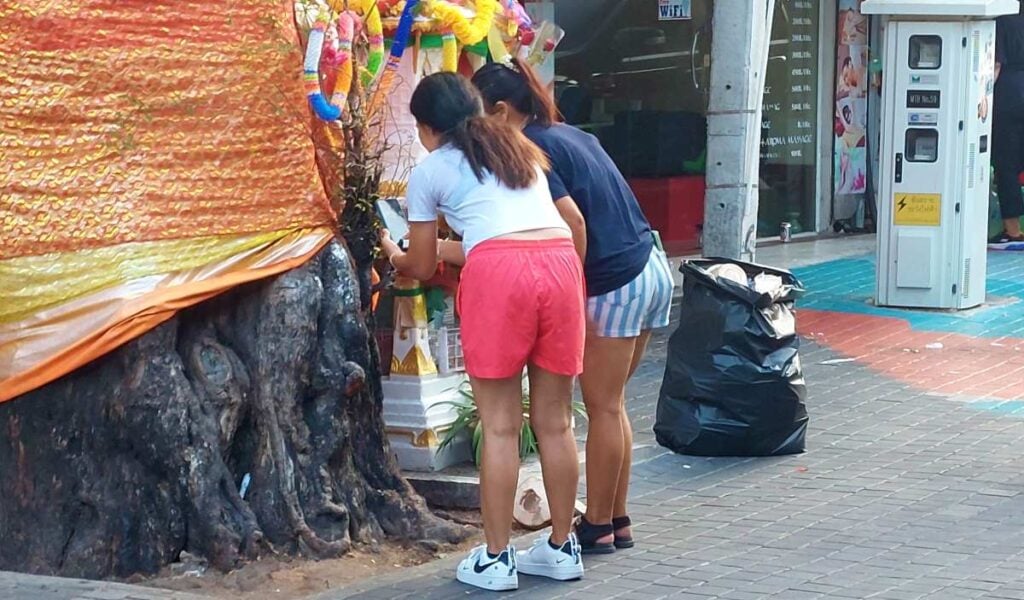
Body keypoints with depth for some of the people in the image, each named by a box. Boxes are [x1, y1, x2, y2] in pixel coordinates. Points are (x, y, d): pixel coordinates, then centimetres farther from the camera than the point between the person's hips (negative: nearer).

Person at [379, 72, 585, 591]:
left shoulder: (428, 173, 16)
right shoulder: (519, 150, 31)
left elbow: (421, 268, 23)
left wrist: (395, 256, 45)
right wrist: (446, 249, 53)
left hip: (498, 272, -5)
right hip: (560, 261, 5)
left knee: (500, 426, 3)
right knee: (554, 422, 13)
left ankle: (495, 560, 7)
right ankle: (562, 549, 20)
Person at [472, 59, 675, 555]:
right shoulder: (568, 134, 14)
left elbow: (574, 222, -22)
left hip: (615, 282, -9)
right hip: (650, 267, 9)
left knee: (603, 408, 0)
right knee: (611, 405, 15)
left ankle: (598, 527, 9)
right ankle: (616, 519, 21)